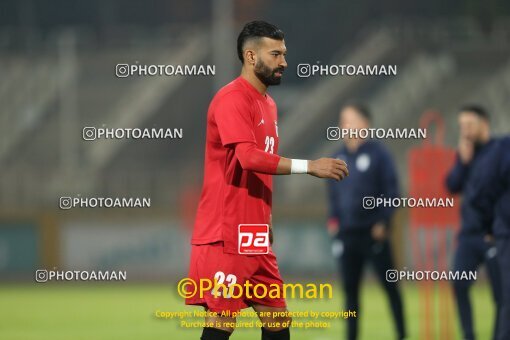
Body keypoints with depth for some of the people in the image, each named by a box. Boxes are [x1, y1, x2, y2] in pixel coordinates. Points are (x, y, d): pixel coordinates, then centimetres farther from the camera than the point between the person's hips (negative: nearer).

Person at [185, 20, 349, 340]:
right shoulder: (232, 99, -13)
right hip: (226, 239, -9)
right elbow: (248, 157, -27)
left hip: (256, 239, 9)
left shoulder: (268, 104, 16)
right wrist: (309, 166, -27)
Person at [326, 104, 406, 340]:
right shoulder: (338, 157, 12)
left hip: (373, 232, -5)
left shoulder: (378, 153, -4)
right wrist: (333, 219, 5)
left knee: (389, 284, -2)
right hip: (346, 232, 5)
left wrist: (383, 221, -12)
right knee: (349, 287, 6)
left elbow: (391, 189, -5)